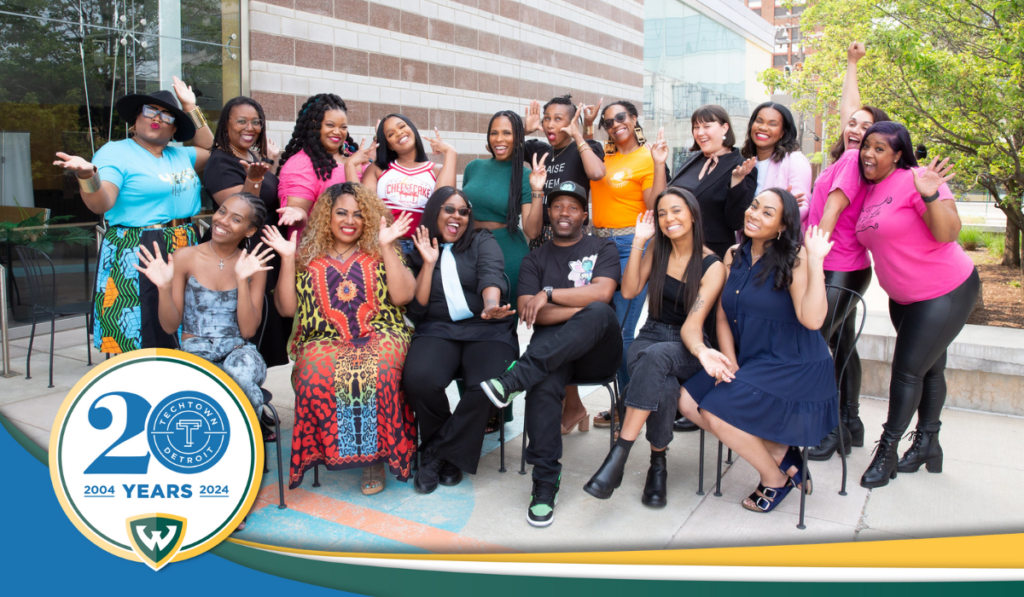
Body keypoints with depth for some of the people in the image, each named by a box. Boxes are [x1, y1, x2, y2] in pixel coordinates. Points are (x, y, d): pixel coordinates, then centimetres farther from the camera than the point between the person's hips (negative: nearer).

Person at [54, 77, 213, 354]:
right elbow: (100, 204, -15)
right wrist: (87, 175, -37)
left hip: (184, 255, 7)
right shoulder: (115, 152, -4)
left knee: (180, 337, 6)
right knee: (140, 344, -7)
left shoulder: (179, 155, 17)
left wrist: (191, 107, 19)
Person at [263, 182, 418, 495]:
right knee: (316, 374, -34)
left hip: (378, 337, -1)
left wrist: (387, 246, -4)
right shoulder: (307, 257, 16)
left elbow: (403, 296, -1)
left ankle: (375, 455, -18)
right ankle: (328, 448, -14)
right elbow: (287, 308, 9)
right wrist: (287, 259, 2)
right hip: (324, 341, 1)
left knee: (375, 373, -35)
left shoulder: (380, 253, 14)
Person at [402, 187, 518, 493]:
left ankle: (438, 453, -8)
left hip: (486, 330, -1)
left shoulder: (483, 242, 13)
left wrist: (491, 305, -33)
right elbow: (416, 310, 8)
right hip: (437, 331, 1)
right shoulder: (419, 252, 18)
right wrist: (428, 263, 1)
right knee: (419, 378, -32)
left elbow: (490, 276, -11)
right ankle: (449, 453, -4)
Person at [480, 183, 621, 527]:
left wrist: (549, 294, -11)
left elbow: (602, 293, -6)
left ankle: (514, 379, -42)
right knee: (542, 385, -34)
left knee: (599, 313, -36)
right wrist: (583, 308, -9)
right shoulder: (535, 259, 18)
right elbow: (529, 313, 1)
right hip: (552, 350, 1)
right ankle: (545, 485, -27)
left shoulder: (603, 249, 15)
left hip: (597, 350, 0)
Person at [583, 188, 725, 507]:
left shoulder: (712, 266, -6)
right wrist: (638, 242, -6)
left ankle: (618, 456, -41)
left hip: (685, 349, -3)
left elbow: (691, 326, -13)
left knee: (656, 356, -40)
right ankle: (657, 465, -19)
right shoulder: (657, 250, 8)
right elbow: (629, 290, -2)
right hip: (650, 337, 3)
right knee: (664, 388, -35)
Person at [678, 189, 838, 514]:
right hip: (750, 362, 7)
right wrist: (729, 364, -5)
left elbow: (811, 319, -27)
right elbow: (723, 317, 8)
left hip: (794, 368, -7)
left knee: (716, 410, -20)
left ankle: (775, 478, 6)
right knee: (689, 401, -7)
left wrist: (815, 262, -27)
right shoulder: (734, 256, 6)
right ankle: (778, 451, 6)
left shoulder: (795, 258, -13)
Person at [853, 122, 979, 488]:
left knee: (908, 369, -5)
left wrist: (930, 196, -43)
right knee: (928, 368, 18)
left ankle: (887, 451, 7)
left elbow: (949, 232, -27)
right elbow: (875, 238, 18)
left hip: (946, 291, -8)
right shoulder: (870, 190, 4)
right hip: (904, 296, 8)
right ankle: (927, 445, 29)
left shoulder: (914, 181, -20)